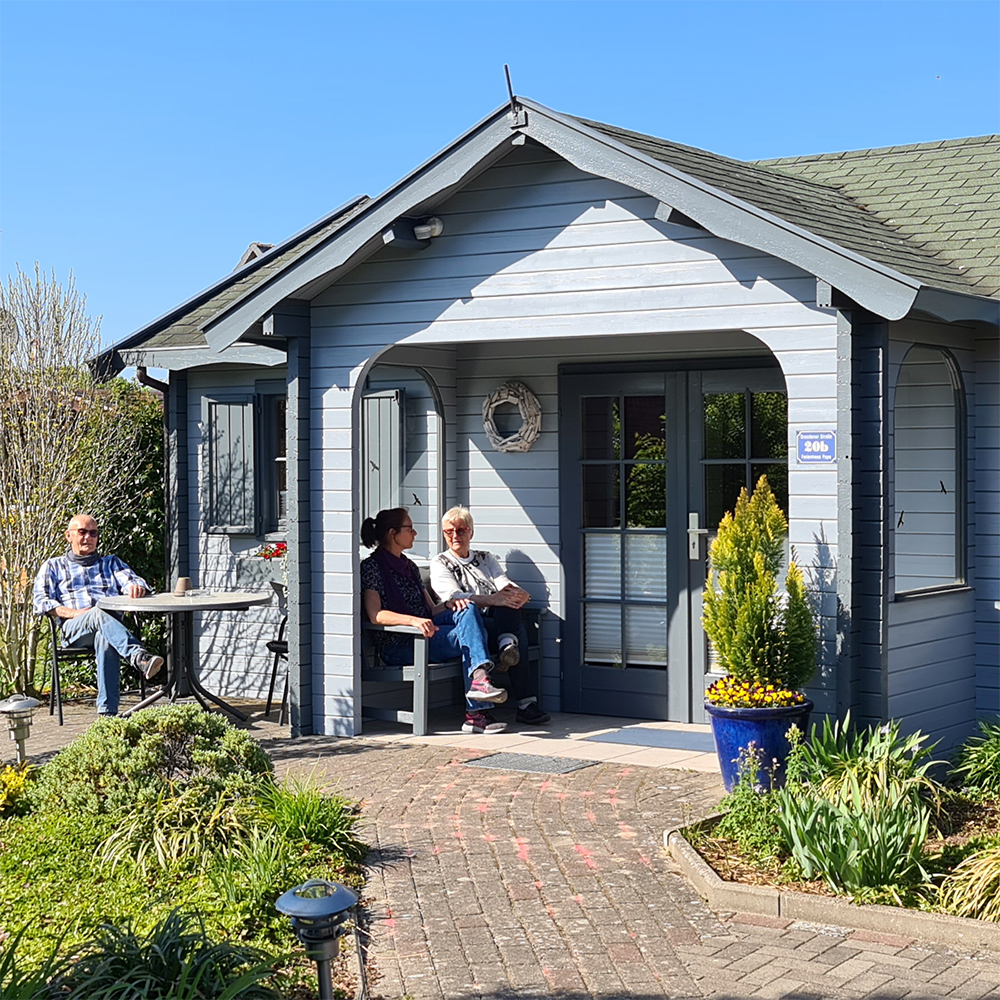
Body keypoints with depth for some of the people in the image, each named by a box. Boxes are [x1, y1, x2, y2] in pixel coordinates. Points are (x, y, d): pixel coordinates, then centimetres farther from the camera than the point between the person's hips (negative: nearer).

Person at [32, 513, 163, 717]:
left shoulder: (111, 562, 32)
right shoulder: (53, 566, 25)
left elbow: (131, 580, 13)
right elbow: (41, 601, 9)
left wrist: (136, 587, -15)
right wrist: (75, 613, -9)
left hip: (112, 623, 1)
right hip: (73, 629, -1)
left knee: (106, 640, -39)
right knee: (99, 614, -38)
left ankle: (107, 712, -48)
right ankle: (139, 656, -62)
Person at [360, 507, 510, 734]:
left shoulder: (409, 566, 21)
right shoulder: (372, 567, -4)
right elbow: (376, 615, -18)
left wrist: (448, 604, -4)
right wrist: (414, 620, -33)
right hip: (398, 647, -7)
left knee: (468, 611, -20)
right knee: (467, 634, -25)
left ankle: (479, 679, -37)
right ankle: (475, 713, -35)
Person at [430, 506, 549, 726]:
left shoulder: (485, 558, 27)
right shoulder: (440, 564, 12)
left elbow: (507, 587, 11)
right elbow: (454, 597, -8)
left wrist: (520, 595, -17)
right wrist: (492, 600, -25)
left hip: (499, 620, 4)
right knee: (519, 631, -34)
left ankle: (508, 645, -47)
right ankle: (527, 701, -43)